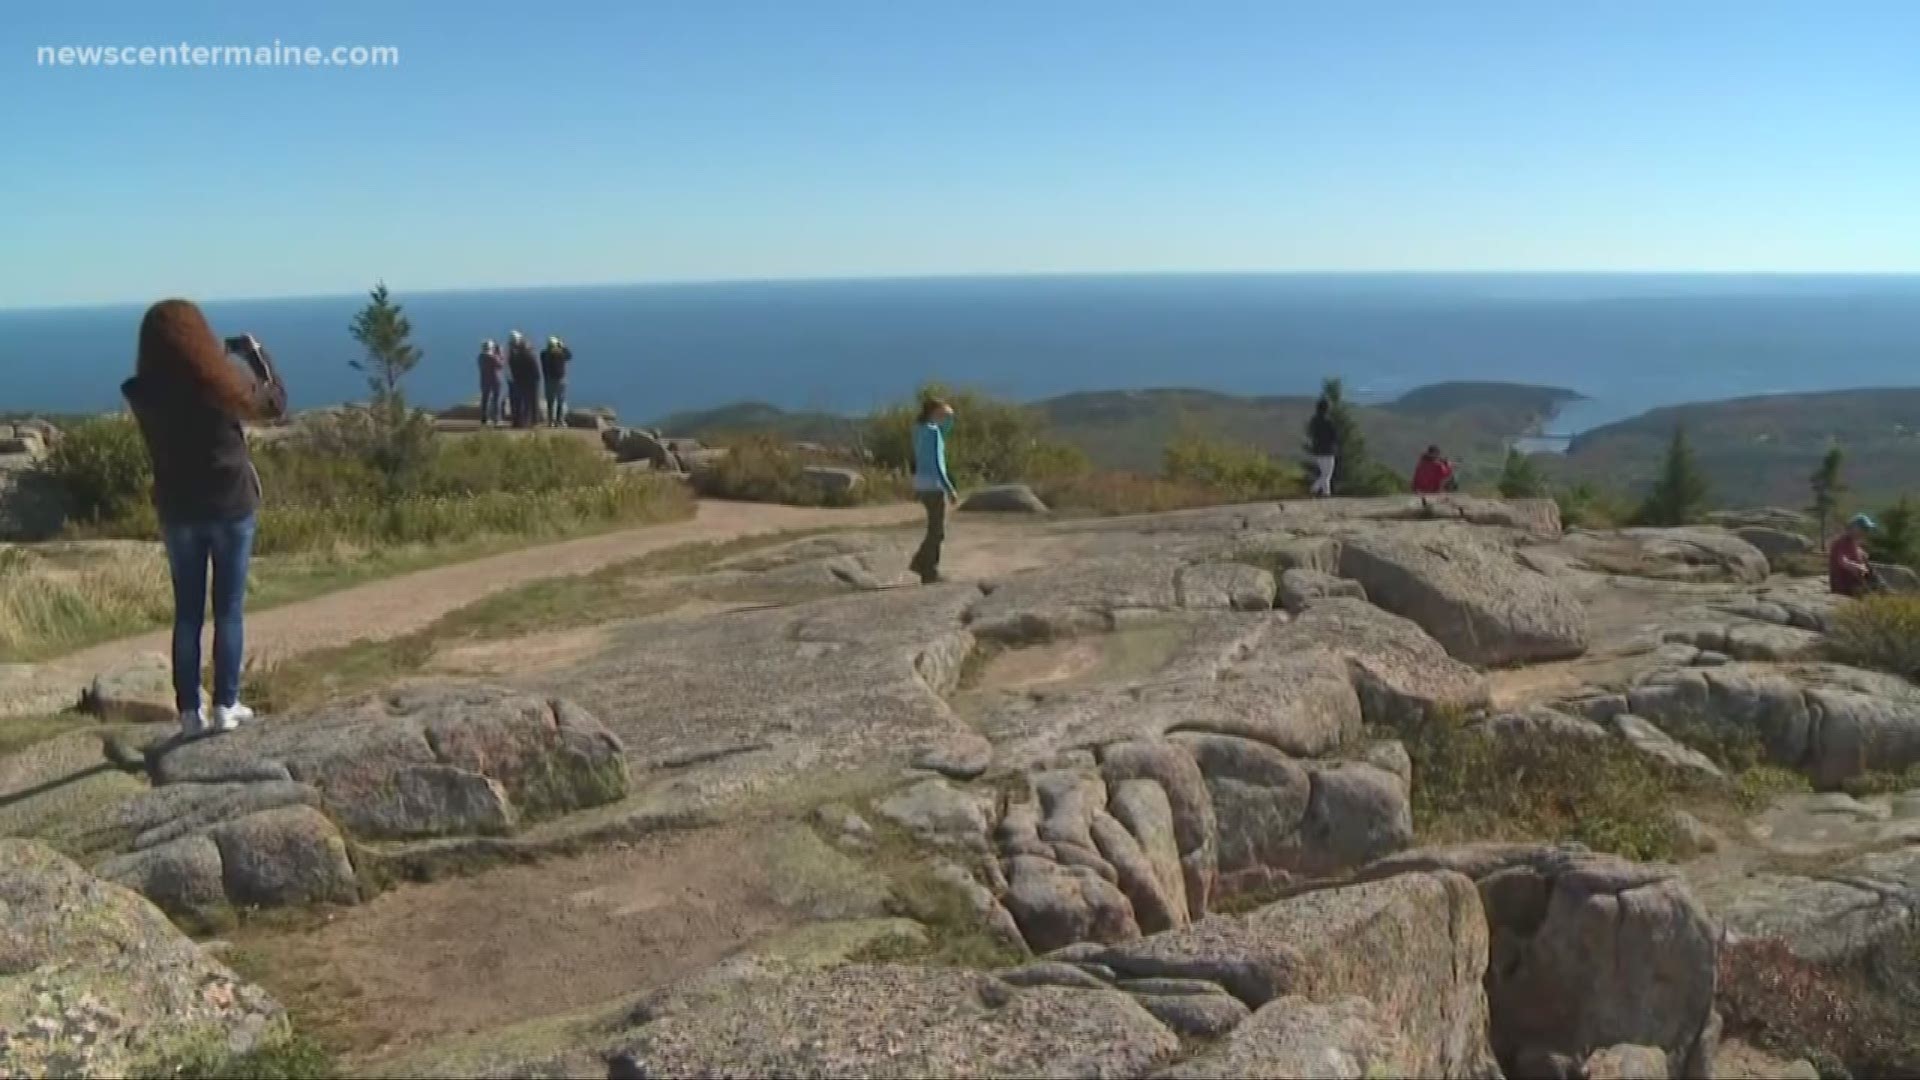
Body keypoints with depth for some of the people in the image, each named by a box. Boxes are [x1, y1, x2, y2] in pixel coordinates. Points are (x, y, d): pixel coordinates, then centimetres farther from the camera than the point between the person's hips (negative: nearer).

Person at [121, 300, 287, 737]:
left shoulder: (142, 393, -6)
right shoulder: (222, 380, -13)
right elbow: (275, 403, 3)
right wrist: (256, 353, 12)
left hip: (178, 510, 2)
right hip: (231, 506, -2)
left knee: (187, 612, 10)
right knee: (228, 610, 7)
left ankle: (190, 712, 12)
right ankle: (225, 707, 11)